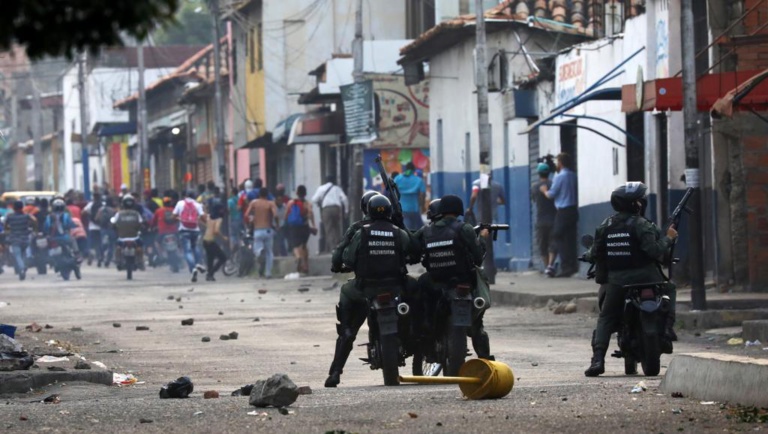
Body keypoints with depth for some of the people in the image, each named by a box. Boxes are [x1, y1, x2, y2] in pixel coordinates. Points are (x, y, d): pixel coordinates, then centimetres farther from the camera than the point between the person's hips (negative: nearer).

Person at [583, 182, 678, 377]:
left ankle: (597, 359, -6)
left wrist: (588, 255, 31)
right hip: (644, 277, -3)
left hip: (615, 281, 3)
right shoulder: (641, 225, -10)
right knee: (669, 290, 25)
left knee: (605, 319, 11)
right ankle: (667, 326, 6)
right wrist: (668, 238, -3)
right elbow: (655, 250, -18)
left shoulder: (605, 226, 5)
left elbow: (595, 254, 8)